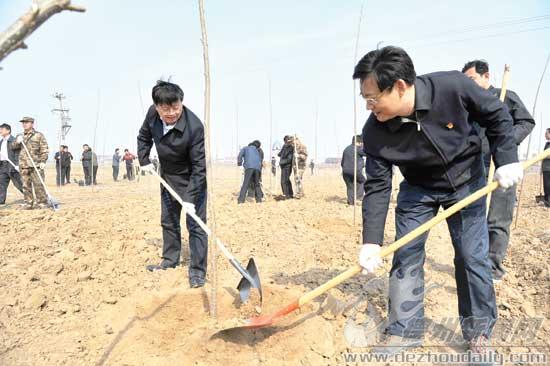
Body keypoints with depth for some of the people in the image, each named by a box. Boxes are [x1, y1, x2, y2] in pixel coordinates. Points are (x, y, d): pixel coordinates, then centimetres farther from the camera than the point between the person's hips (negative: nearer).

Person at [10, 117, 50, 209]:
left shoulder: (39, 135, 3)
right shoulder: (20, 136, 19)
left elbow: (44, 149, -2)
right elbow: (13, 147, 18)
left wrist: (43, 161, -11)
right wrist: (17, 142, -3)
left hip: (36, 165, -5)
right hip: (23, 165, 5)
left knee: (38, 185, -6)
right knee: (26, 186, 6)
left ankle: (42, 202, -1)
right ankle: (28, 203, 12)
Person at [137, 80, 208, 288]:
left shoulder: (194, 127, -33)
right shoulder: (152, 114, -15)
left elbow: (199, 167, -29)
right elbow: (144, 137, 9)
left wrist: (190, 198, -31)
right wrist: (144, 160, -1)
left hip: (192, 179, -6)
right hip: (168, 177, 7)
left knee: (196, 224, -7)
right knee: (168, 221, 18)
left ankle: (197, 271, 3)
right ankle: (170, 259, 36)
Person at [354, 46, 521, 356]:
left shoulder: (453, 87, -30)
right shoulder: (375, 132, -25)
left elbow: (497, 115, -10)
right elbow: (377, 188, -20)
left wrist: (507, 160, -16)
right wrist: (372, 242, -24)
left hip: (466, 181, -1)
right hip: (418, 188, 1)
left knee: (473, 257, 2)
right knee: (406, 256, -2)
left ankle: (479, 332, 21)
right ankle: (405, 330, 14)